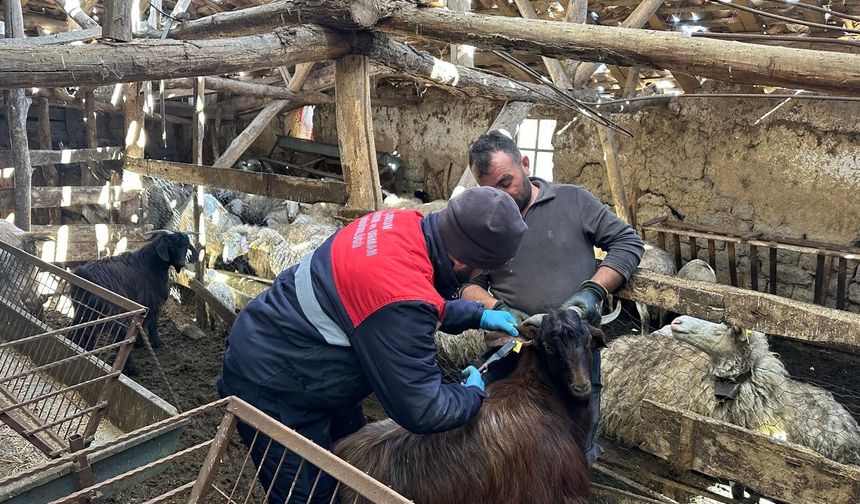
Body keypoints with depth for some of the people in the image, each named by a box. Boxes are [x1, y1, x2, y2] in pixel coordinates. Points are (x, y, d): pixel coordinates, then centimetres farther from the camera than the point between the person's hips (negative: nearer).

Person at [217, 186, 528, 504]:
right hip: (273, 388, -9)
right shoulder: (402, 300, -37)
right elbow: (422, 411, -26)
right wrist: (473, 393, -8)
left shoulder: (407, 225, -11)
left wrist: (477, 315, 8)